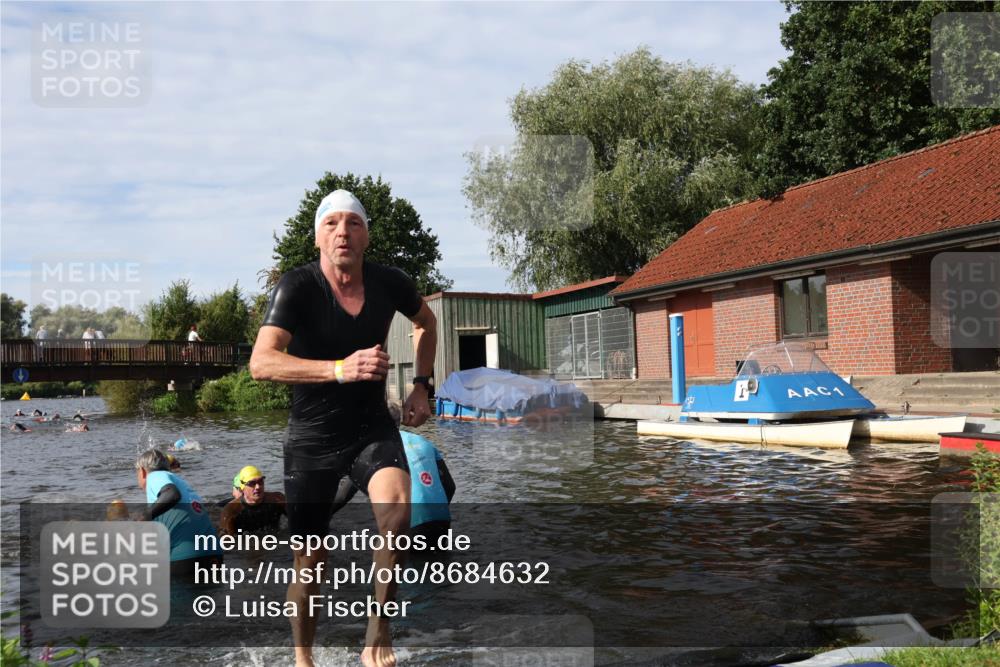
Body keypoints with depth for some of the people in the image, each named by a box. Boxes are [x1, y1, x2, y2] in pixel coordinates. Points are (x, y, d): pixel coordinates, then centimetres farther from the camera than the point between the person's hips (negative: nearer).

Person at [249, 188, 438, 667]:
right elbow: (261, 363, -31)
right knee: (310, 559, 6)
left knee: (397, 509, -26)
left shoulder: (389, 283, -5)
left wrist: (422, 385, 8)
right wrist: (340, 368, -41)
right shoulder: (296, 287, -17)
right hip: (312, 437, -2)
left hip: (373, 428, 2)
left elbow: (425, 322, 17)